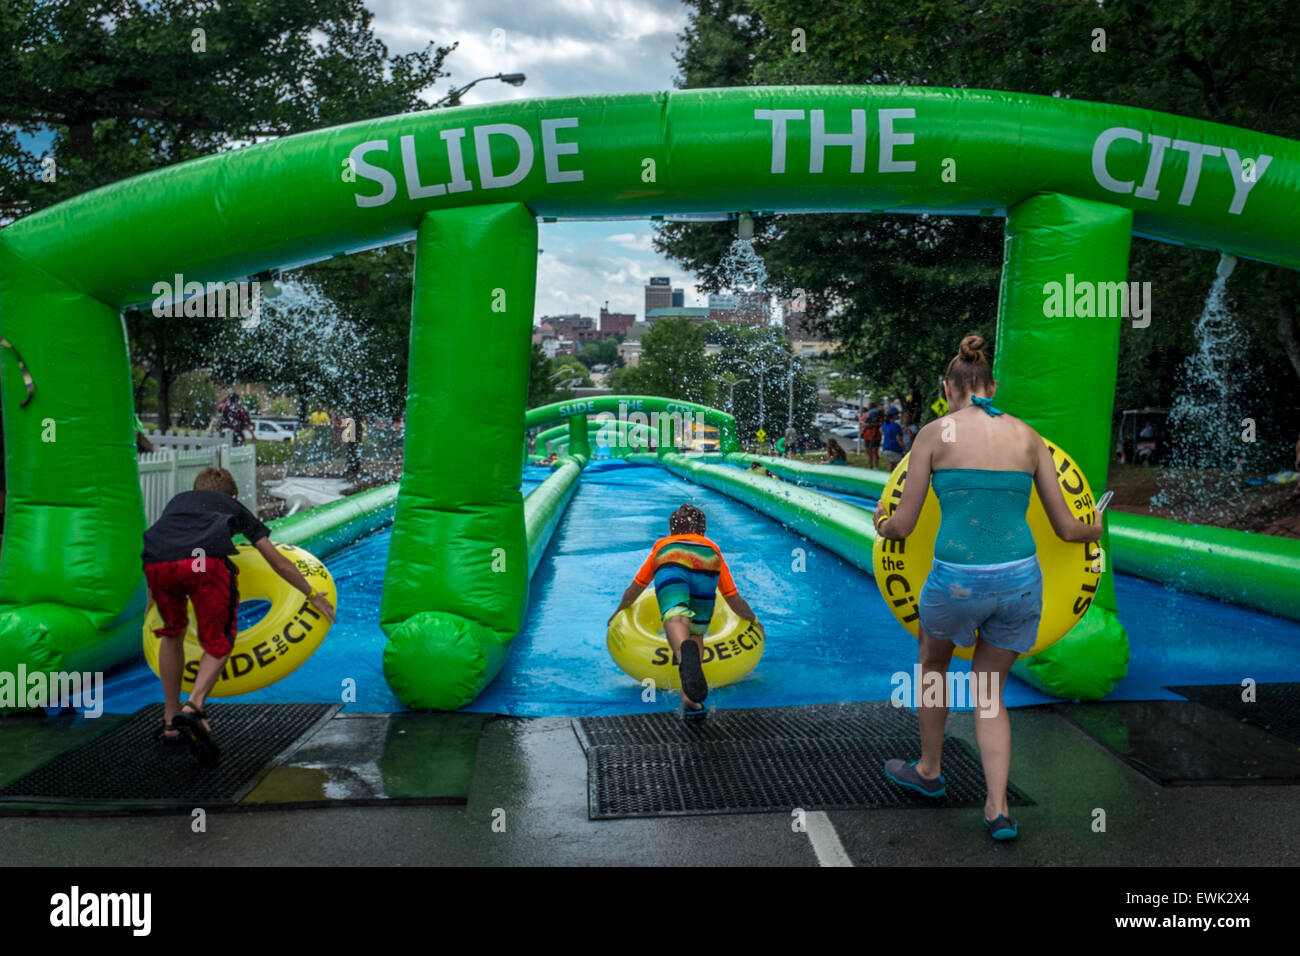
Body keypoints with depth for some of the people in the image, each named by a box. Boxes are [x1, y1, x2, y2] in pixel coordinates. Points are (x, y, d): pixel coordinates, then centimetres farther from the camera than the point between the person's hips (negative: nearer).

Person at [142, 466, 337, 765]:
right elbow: (279, 564, 35)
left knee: (172, 633, 27)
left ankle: (170, 721, 32)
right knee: (217, 642, 14)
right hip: (206, 561, -3)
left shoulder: (177, 500, 41)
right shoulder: (234, 507, 34)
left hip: (157, 561, 3)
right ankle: (194, 705, -10)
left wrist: (153, 592, 69)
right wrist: (312, 594, 47)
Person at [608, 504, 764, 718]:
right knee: (696, 631, 9)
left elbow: (634, 589, 56)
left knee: (675, 617, -23)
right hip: (706, 566, 0)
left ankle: (685, 653, -57)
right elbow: (734, 600, 49)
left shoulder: (662, 546, 46)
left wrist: (618, 611, 73)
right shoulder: (712, 549, 45)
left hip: (670, 567, 0)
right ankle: (689, 698, -11)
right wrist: (754, 620, 67)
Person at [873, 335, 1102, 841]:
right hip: (1020, 577, 3)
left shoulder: (935, 433, 0)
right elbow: (1066, 528, 12)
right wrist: (1095, 529, 36)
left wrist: (881, 522, 26)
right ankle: (998, 809, 16)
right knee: (988, 690, 23)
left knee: (933, 662, 28)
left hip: (957, 579, -3)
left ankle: (929, 771, 44)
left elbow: (902, 526, 2)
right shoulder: (1028, 436, 9)